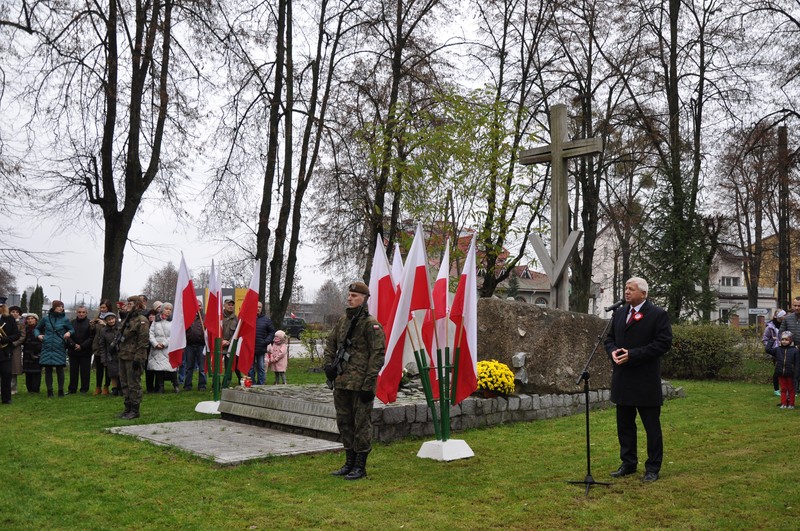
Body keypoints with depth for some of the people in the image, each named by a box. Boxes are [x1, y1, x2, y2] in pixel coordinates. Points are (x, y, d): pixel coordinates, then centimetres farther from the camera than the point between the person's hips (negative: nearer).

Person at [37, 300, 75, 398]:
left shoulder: (65, 319, 3)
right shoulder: (46, 318, 5)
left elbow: (72, 329, 10)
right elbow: (37, 328, 18)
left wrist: (69, 333, -12)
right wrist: (38, 335, -1)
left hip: (59, 348, -1)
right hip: (47, 347, 1)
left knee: (60, 369, -1)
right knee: (48, 369, 2)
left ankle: (61, 390, 8)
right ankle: (49, 391, 10)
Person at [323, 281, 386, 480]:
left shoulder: (371, 324, -10)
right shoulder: (343, 321, 13)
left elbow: (378, 354, -14)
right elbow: (330, 343, 24)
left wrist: (369, 383, -17)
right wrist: (328, 363, 8)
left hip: (360, 384, -8)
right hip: (341, 382, 8)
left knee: (361, 424, 0)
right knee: (344, 422, 15)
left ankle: (360, 467, 10)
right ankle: (350, 462, 27)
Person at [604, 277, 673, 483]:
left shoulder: (658, 315, -7)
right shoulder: (619, 313, 12)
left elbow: (664, 343, -14)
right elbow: (609, 338, 17)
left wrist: (632, 354, -19)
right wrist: (613, 351, -7)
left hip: (646, 381, -6)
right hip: (622, 380, 6)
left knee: (651, 426, 3)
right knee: (624, 424, 13)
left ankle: (653, 468, 13)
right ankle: (628, 463, 25)